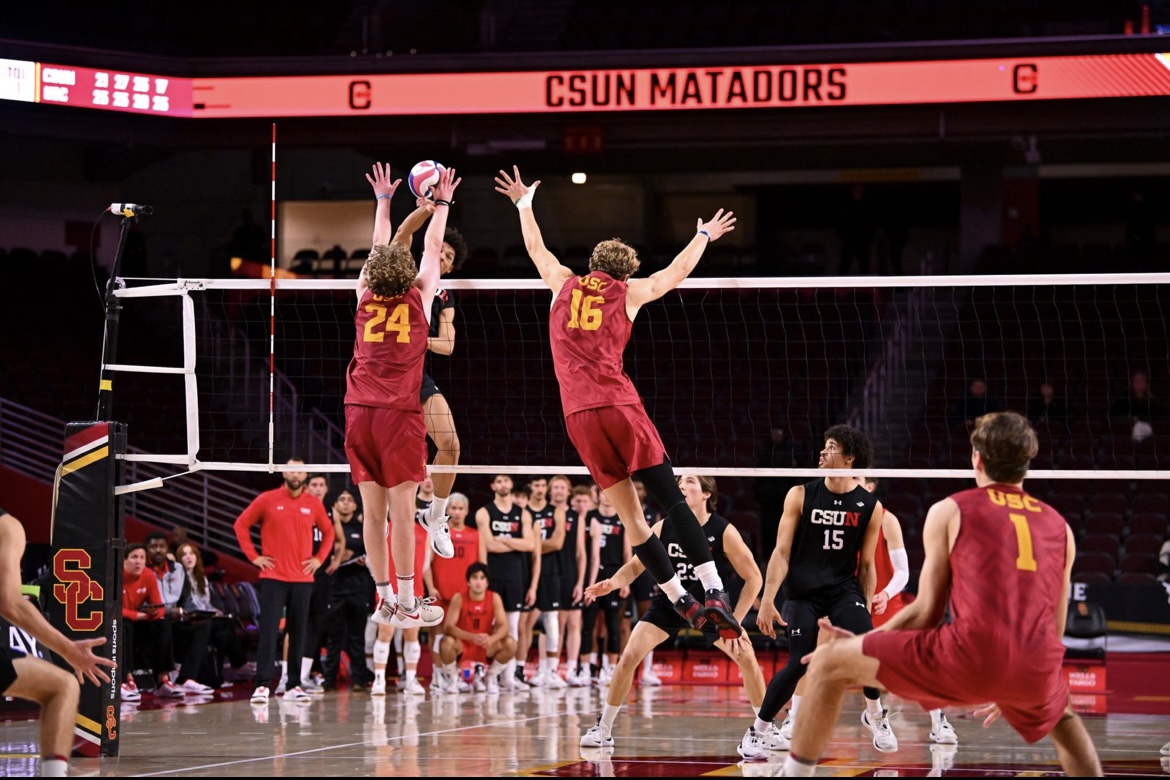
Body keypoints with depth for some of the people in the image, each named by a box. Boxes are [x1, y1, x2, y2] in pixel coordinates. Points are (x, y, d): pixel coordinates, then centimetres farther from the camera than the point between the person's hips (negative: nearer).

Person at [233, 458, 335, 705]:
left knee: (298, 633, 4)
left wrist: (320, 558, 9)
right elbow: (241, 524, 6)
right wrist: (253, 556, 0)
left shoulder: (314, 504, 7)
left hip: (303, 579, 3)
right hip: (273, 577, -3)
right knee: (269, 631, -10)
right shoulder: (267, 499, 0)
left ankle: (294, 686, 9)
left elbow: (328, 531, 21)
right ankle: (262, 685, -11)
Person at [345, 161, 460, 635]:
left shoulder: (365, 299, 8)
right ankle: (407, 606, -3)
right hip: (399, 415, -4)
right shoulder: (418, 299, 1)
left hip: (359, 413, 4)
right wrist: (442, 203, 28)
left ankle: (383, 599, 10)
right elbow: (431, 249, 15)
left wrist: (383, 201, 36)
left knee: (373, 512, 5)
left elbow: (379, 250, 24)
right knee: (401, 512, -4)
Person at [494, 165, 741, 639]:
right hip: (619, 405, -2)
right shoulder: (628, 293, 13)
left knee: (630, 515, 4)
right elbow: (678, 270, 28)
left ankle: (682, 603, 4)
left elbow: (535, 248, 35)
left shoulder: (563, 284, 17)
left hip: (578, 414, 2)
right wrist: (704, 236, 45)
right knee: (672, 500, -3)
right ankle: (714, 592, -15)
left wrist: (524, 204, 52)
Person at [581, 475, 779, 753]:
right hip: (669, 602, 1)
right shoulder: (663, 528, -14)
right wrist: (613, 582, -25)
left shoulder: (724, 531, -20)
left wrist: (734, 622, -18)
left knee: (747, 658, -13)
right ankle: (603, 729, 1)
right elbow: (635, 565, -3)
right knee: (629, 657, -12)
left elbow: (753, 578, -13)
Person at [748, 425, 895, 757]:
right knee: (800, 664, -14)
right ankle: (758, 730, 7)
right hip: (803, 592, -1)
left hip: (844, 590, 1)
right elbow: (782, 552, -3)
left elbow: (867, 565, 9)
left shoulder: (870, 507, 1)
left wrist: (866, 609, 6)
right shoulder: (801, 496, -1)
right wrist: (768, 599, -11)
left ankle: (875, 716, 8)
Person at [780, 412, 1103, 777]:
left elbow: (926, 612, 12)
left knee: (829, 663, 13)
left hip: (968, 654, -4)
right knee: (1063, 720, 40)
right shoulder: (1060, 527, 22)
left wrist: (862, 642, 28)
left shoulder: (950, 511, 13)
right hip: (1037, 668, 4)